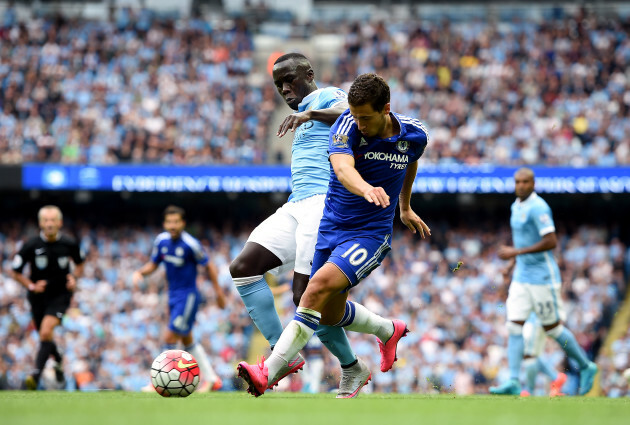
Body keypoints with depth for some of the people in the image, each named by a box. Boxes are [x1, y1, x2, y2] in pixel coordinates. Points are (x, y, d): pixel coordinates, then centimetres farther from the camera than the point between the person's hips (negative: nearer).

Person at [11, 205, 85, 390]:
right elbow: (16, 272, -3)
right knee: (45, 337, 16)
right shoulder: (30, 246, -13)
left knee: (46, 331, -23)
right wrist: (31, 286, -18)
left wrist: (74, 278, -8)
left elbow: (79, 264, 12)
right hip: (38, 297, 2)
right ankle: (58, 360, 50)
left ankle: (36, 374, -26)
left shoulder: (69, 244, -10)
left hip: (60, 295, -2)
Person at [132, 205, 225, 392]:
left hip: (188, 296, -8)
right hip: (173, 296, 8)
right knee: (187, 341, 13)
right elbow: (153, 264, 13)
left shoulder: (190, 244, -18)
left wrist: (218, 292, -4)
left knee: (170, 338, -10)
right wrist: (140, 272, -7)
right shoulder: (161, 240, 0)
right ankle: (212, 379, 22)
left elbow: (209, 266, -8)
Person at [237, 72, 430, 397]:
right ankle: (388, 331, 46)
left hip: (370, 233, -3)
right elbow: (342, 167, -35)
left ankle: (268, 372, -29)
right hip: (331, 227, 3)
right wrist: (366, 189, -56)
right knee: (330, 315, 15)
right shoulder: (347, 125, -15)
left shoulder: (414, 136, -7)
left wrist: (405, 208, 32)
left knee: (320, 286, -26)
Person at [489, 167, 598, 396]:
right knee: (514, 327, -4)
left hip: (543, 278, -8)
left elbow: (551, 242, -23)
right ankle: (513, 382, -8)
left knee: (552, 328, 2)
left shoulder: (538, 208, -16)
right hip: (521, 278, 8)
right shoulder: (517, 207, 12)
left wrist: (516, 252, -22)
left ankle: (586, 366, 21)